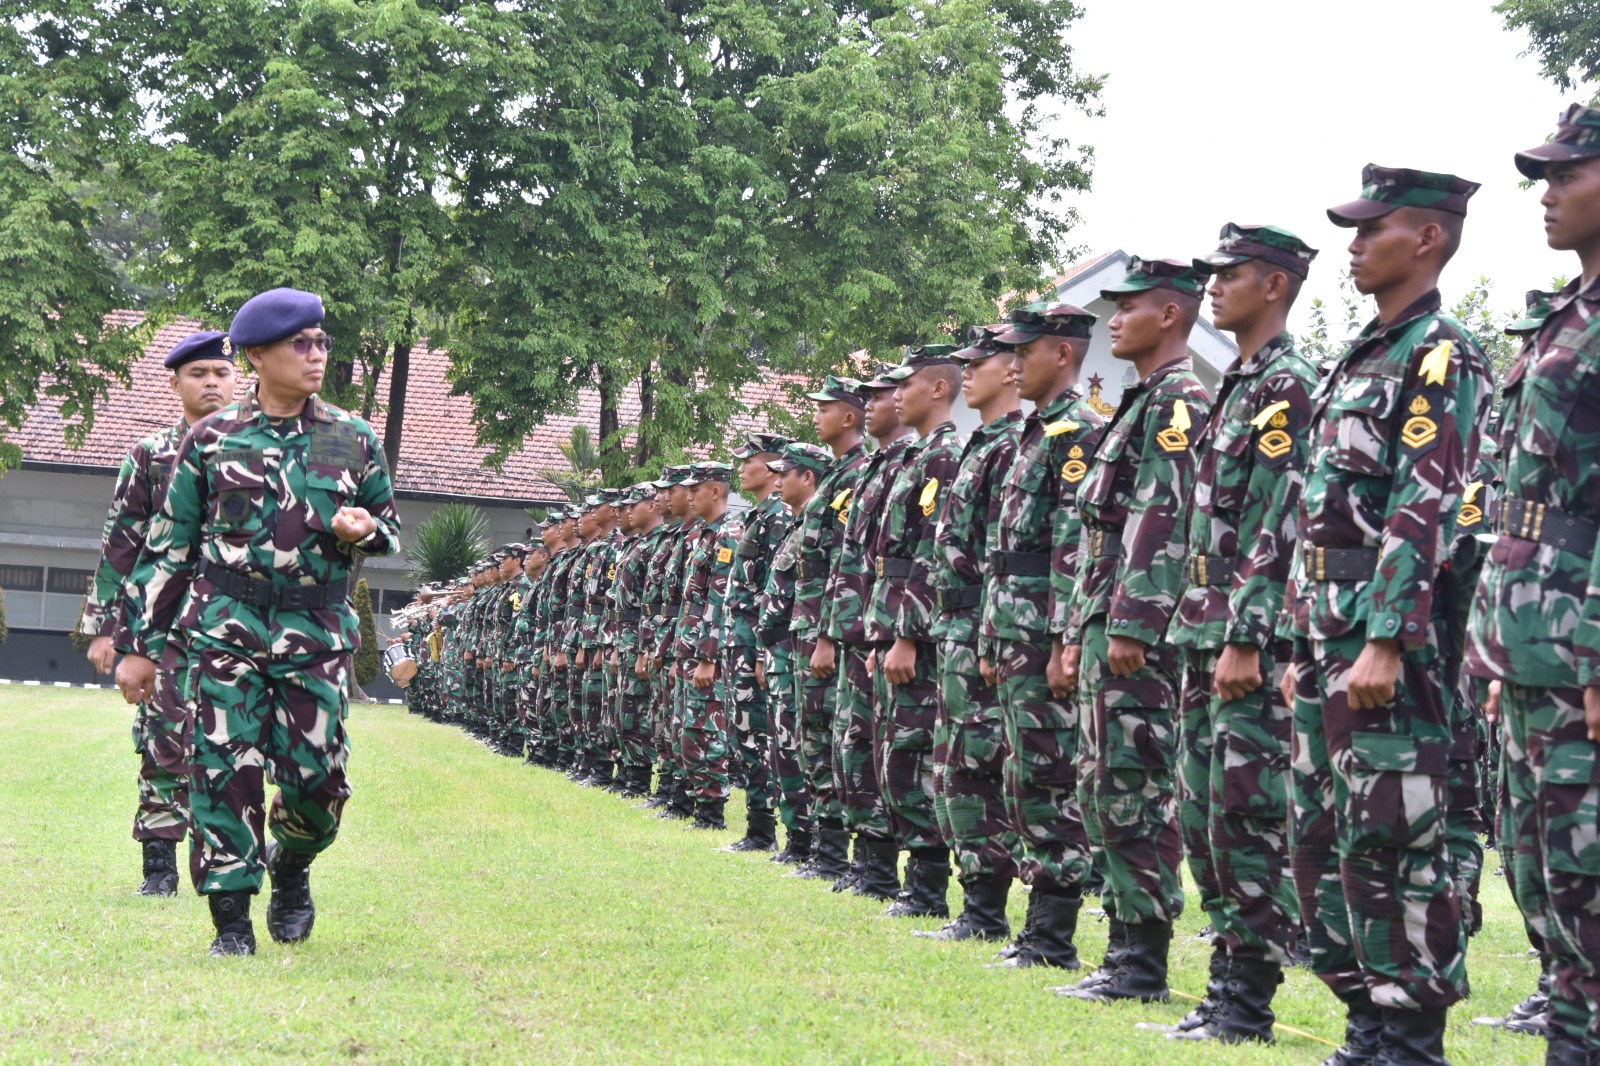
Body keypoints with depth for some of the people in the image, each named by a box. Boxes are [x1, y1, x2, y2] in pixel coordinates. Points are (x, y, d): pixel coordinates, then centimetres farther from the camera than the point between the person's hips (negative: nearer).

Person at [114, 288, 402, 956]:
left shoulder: (355, 440, 8)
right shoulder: (210, 439, 3)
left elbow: (390, 529, 19)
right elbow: (167, 546, 7)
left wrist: (364, 529, -7)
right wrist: (140, 644, 5)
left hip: (317, 631, 1)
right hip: (227, 626, -1)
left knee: (318, 777, -4)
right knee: (225, 770, -7)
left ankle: (290, 866, 29)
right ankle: (231, 921, 5)